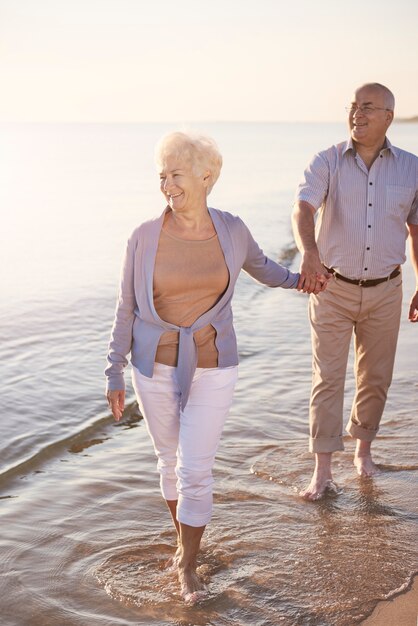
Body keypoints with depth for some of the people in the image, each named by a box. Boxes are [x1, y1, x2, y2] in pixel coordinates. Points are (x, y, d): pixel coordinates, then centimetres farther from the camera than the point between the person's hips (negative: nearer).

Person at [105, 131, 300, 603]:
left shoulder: (230, 229, -8)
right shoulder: (145, 237, -11)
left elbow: (256, 263, 17)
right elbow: (127, 308, -2)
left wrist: (295, 280, 33)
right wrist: (114, 375, -1)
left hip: (211, 369, 0)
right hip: (156, 368, 1)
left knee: (195, 471, -3)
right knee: (170, 460, 16)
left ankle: (186, 563, 19)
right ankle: (184, 536, 43)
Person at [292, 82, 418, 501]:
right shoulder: (327, 163, -7)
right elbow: (303, 208, -24)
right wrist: (309, 252, -45)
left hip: (384, 291, 2)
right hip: (333, 289, -2)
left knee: (375, 377, 13)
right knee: (327, 379, 0)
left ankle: (363, 448, 37)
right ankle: (322, 471, 9)